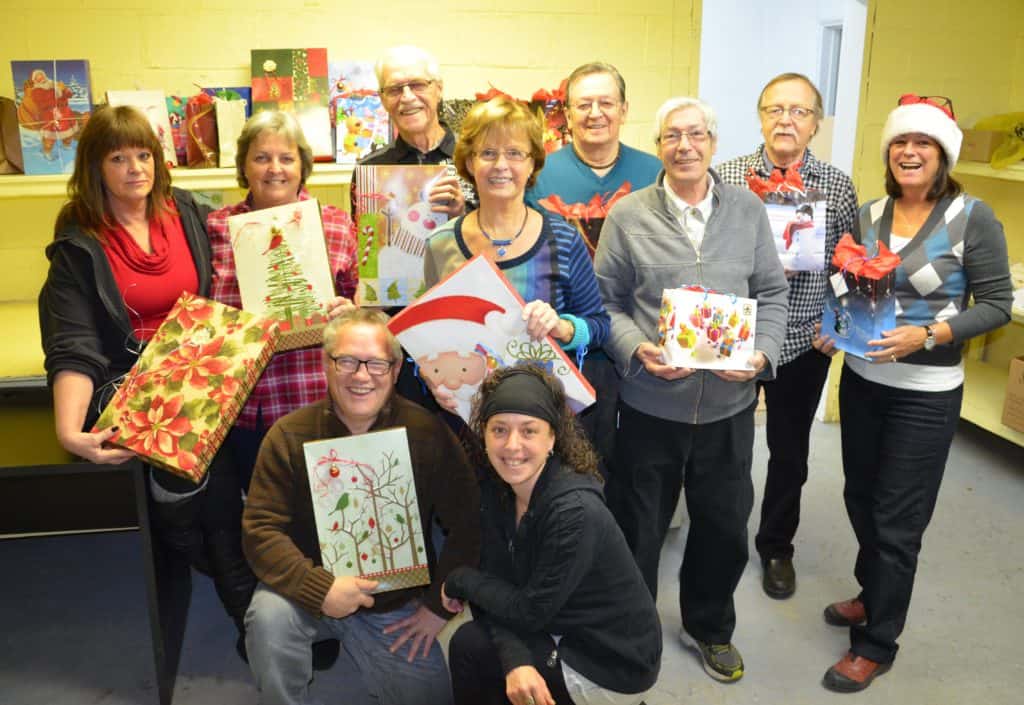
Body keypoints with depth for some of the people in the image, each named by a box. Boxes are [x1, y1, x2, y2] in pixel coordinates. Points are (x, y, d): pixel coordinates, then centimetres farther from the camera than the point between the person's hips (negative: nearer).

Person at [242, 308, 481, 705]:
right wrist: (321, 589, -26)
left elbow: (467, 524, -7)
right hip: (310, 591, -1)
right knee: (268, 616, -31)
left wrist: (439, 605, -8)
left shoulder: (428, 433, -13)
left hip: (398, 606, 2)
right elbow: (260, 531, -14)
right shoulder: (289, 435, -12)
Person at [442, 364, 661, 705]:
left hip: (614, 666, -7)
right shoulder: (496, 489, -7)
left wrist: (459, 580, -8)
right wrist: (515, 661, -25)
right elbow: (498, 583, -8)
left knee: (469, 646, -8)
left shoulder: (574, 511, -29)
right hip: (564, 633, 7)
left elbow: (530, 611, -22)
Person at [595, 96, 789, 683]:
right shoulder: (629, 216, -3)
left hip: (730, 402, 2)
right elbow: (606, 301, -1)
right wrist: (637, 350, -17)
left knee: (725, 523, 16)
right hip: (651, 402, -2)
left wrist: (761, 352, -10)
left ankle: (711, 627, 43)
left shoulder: (749, 211, 3)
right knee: (639, 524, 14)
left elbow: (772, 294, 6)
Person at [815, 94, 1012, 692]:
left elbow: (996, 305, -10)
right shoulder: (869, 214, 3)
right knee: (861, 498, 17)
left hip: (926, 394, -5)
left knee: (898, 522, 4)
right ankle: (875, 594, 43)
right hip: (862, 380, 5)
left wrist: (927, 336, -23)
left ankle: (877, 644, 21)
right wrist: (837, 328, -7)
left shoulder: (973, 217, -11)